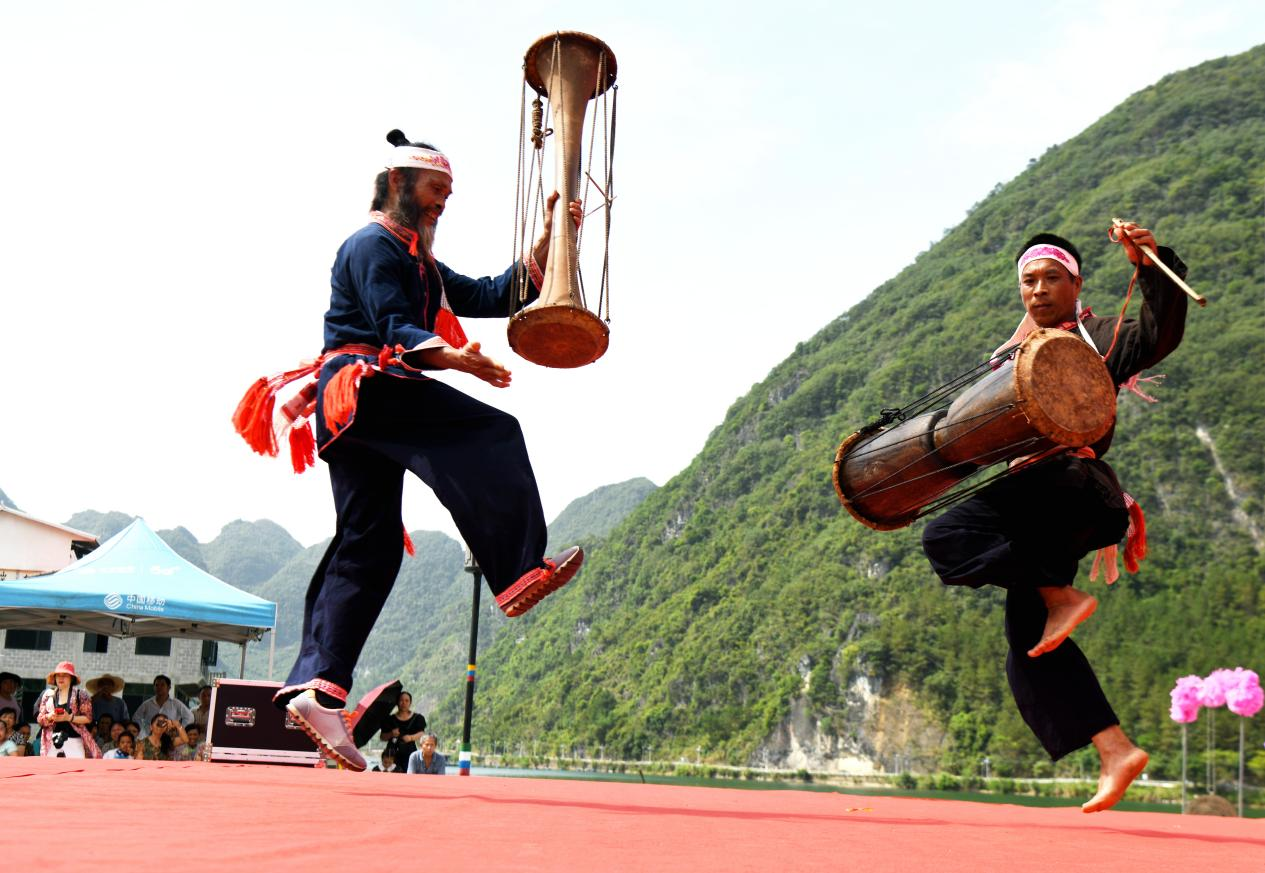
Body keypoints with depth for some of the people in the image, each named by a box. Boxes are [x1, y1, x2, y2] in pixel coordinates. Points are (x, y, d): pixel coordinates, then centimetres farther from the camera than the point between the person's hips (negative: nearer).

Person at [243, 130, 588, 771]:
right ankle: (521, 572, -32)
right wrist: (454, 358, -28)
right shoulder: (373, 245, 2)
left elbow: (496, 296, 24)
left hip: (364, 414, 10)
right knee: (490, 434, -23)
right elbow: (396, 331, -12)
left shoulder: (421, 265, 32)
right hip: (361, 386, -10)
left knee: (369, 545, 1)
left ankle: (317, 687, -2)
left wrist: (548, 241, 15)